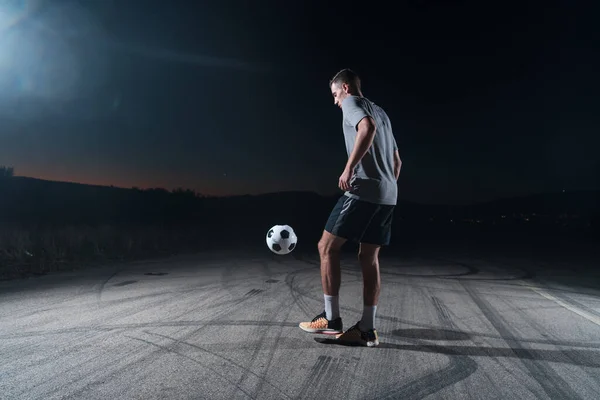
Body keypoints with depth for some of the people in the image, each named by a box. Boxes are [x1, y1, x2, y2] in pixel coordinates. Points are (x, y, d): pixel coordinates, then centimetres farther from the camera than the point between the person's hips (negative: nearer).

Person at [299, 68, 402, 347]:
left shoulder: (352, 102, 2)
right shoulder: (380, 112, 27)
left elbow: (368, 128, -22)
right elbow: (397, 161, 26)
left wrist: (349, 167, -22)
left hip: (364, 191, -9)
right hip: (387, 195, 9)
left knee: (327, 247, -1)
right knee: (369, 258, 8)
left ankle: (331, 319, 2)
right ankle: (367, 329, 9)